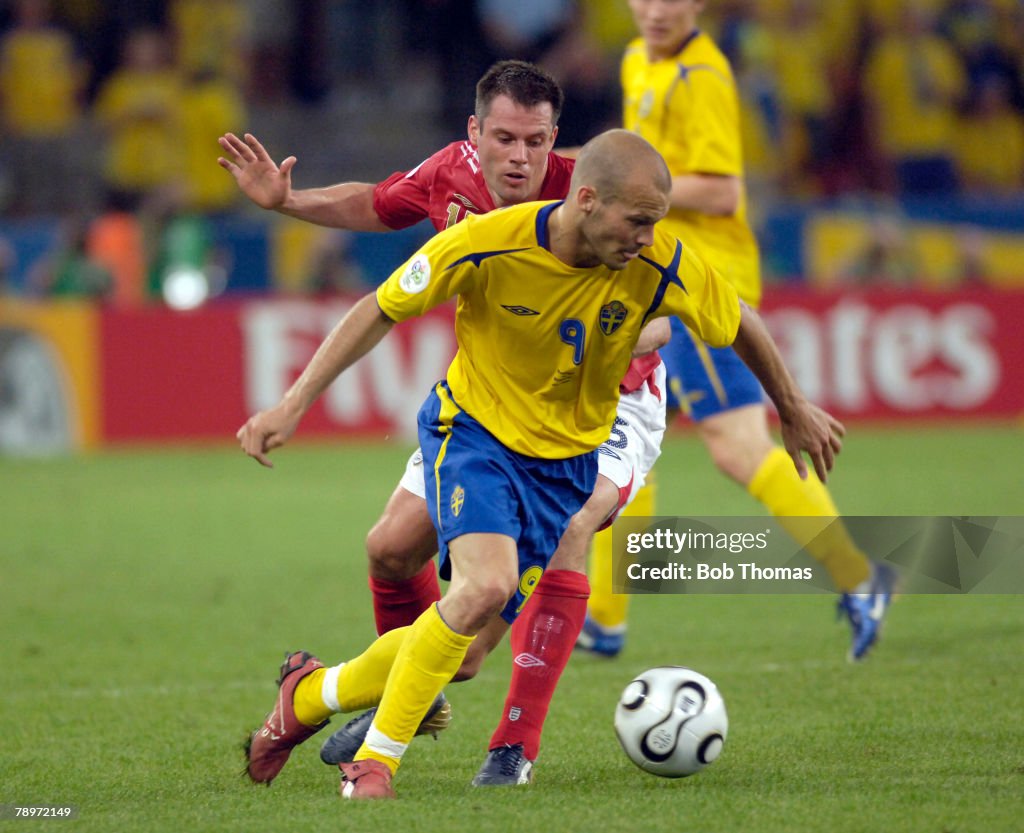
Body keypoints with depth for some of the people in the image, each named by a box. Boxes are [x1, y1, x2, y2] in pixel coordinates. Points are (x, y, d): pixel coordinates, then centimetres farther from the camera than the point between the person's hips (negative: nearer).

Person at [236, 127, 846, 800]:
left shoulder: (660, 265, -19)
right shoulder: (486, 244, -24)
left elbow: (741, 324, 1)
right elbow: (380, 312, -10)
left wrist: (795, 411, 13)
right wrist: (294, 404, -13)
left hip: (564, 460, 3)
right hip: (473, 432, -3)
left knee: (465, 646, 2)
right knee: (486, 586, -30)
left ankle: (312, 694, 29)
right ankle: (375, 762, -14)